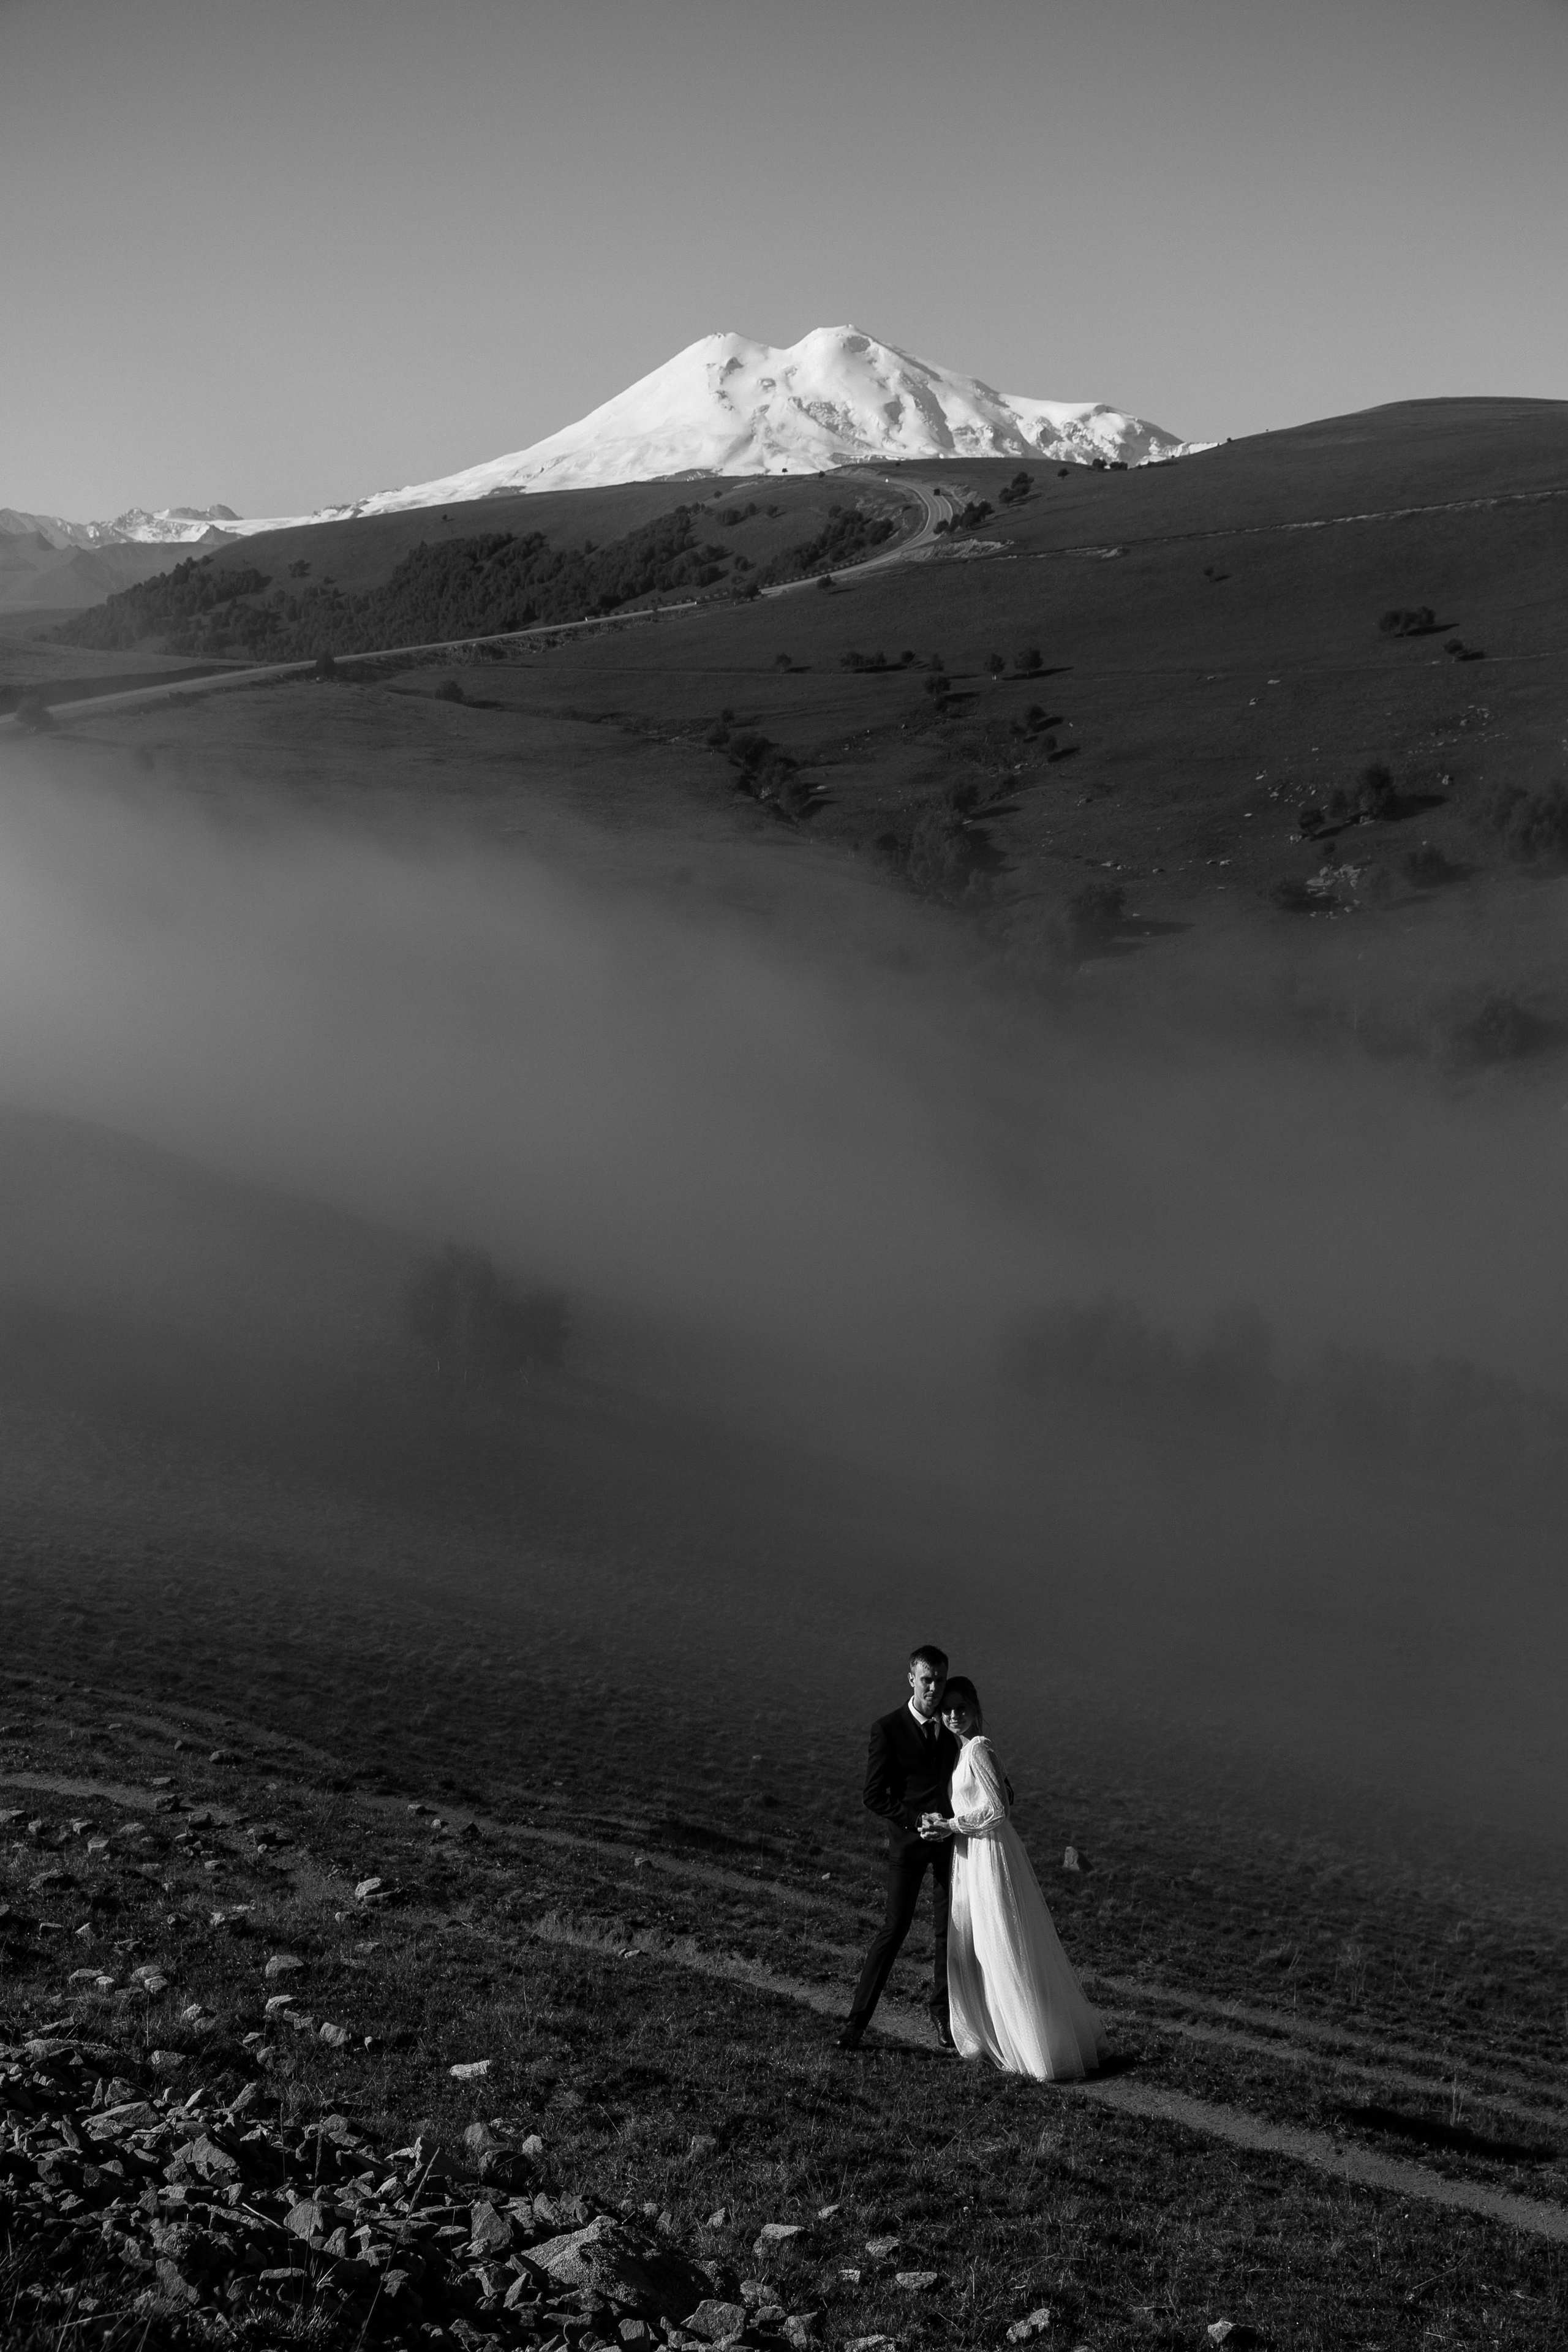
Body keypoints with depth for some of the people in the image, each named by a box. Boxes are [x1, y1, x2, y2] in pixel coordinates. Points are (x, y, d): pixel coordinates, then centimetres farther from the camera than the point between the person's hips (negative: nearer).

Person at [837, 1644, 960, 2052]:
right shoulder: (888, 1729, -8)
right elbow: (874, 1797, -8)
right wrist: (917, 1821, -17)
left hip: (950, 1835, 4)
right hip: (908, 1837, -4)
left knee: (949, 1929, 6)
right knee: (894, 1929, -8)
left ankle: (942, 2011, 23)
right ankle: (857, 2021, -3)